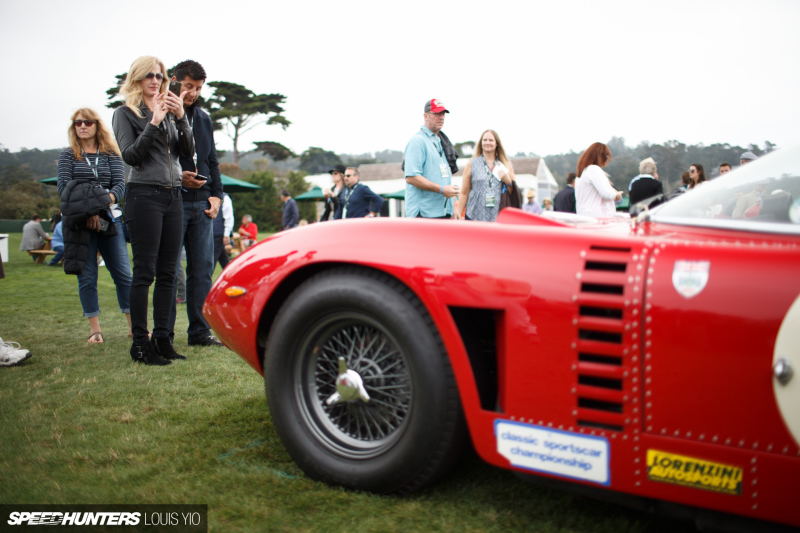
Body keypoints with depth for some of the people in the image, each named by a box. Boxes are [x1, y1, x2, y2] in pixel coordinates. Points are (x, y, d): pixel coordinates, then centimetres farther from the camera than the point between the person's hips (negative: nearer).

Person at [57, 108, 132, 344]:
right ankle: (95, 330, 8)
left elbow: (120, 185, -1)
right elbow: (64, 187, -4)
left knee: (123, 274, -1)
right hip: (79, 223, 0)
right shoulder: (68, 156, 9)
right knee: (87, 277, 1)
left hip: (109, 219, 1)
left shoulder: (111, 154, 11)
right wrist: (88, 209, -18)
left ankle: (133, 325, 6)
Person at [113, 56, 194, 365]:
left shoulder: (170, 113, 19)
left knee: (168, 273, 5)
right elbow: (130, 156, -8)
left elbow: (188, 152, 8)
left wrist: (181, 118, -4)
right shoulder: (126, 113, 4)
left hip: (173, 197, 6)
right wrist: (154, 123, -14)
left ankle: (162, 338, 11)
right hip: (144, 196, -5)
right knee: (144, 272, -7)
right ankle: (140, 343, -1)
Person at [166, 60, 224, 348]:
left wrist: (216, 195, 9)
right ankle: (164, 333, 6)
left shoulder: (203, 118, 18)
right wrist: (178, 178, -16)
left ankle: (199, 331, 14)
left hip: (202, 204, 6)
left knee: (203, 268, 6)